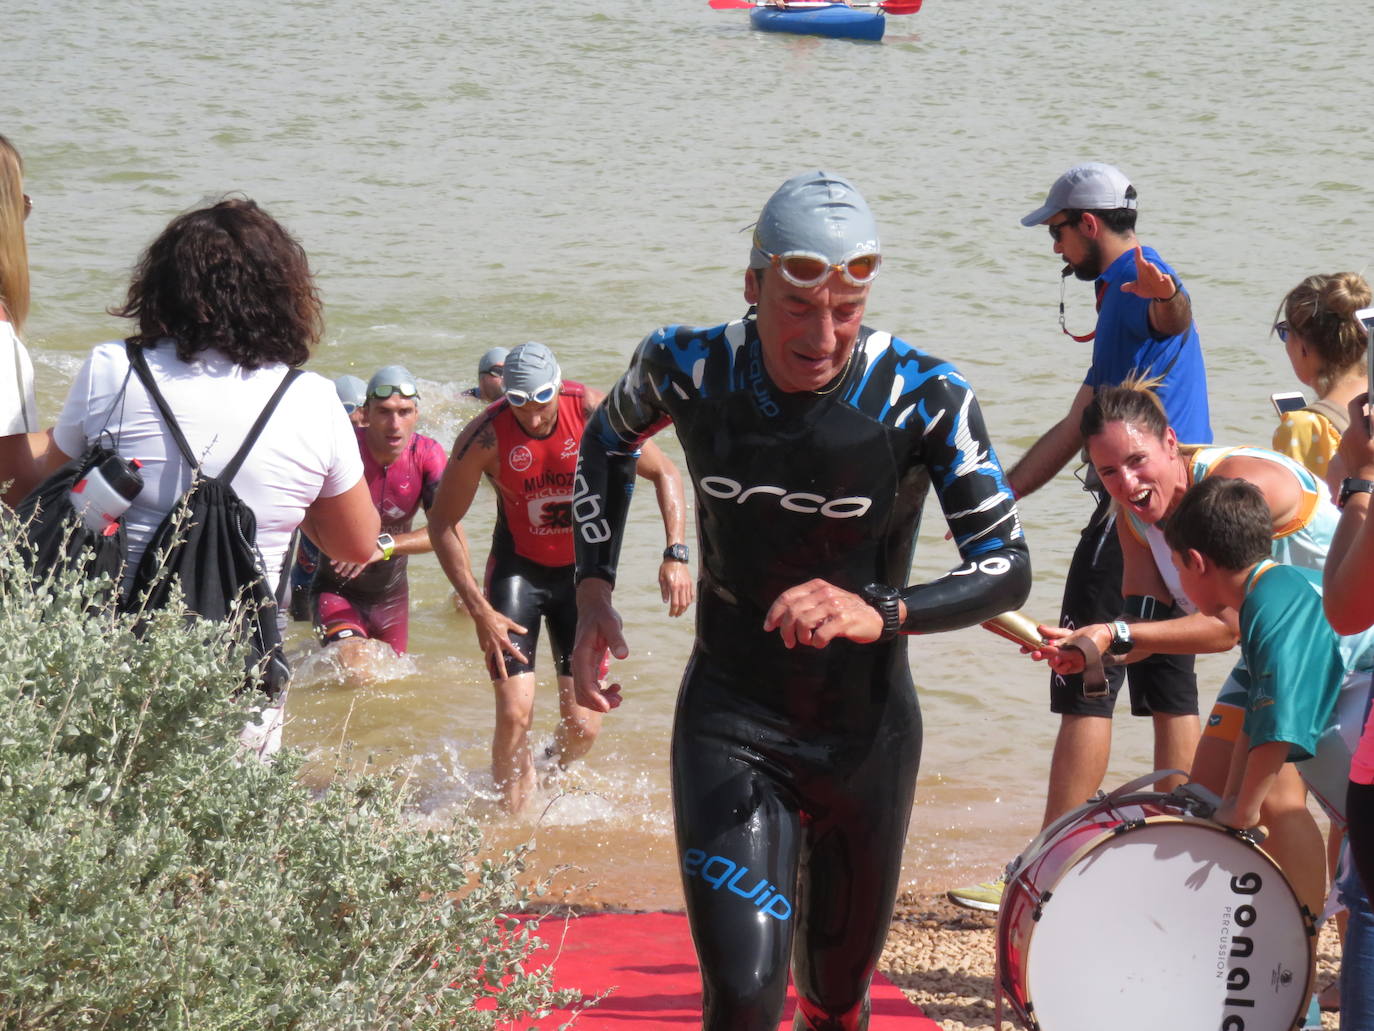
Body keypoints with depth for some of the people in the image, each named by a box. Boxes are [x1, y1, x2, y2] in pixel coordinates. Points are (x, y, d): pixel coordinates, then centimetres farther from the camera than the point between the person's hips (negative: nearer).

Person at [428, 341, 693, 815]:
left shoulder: (594, 414, -20)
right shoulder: (485, 437, -22)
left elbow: (665, 474, -6)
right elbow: (442, 522, -12)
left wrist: (675, 554, -19)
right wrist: (478, 609, -17)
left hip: (582, 570, 2)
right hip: (518, 568, -1)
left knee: (583, 726, 0)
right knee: (515, 714, -15)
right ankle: (510, 818, 9)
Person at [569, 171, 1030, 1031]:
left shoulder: (925, 400, -16)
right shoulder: (689, 369, -11)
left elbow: (1008, 568, -17)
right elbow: (610, 439, 13)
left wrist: (880, 613, -35)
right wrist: (593, 590, 2)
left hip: (868, 735, 1)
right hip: (731, 726, 0)